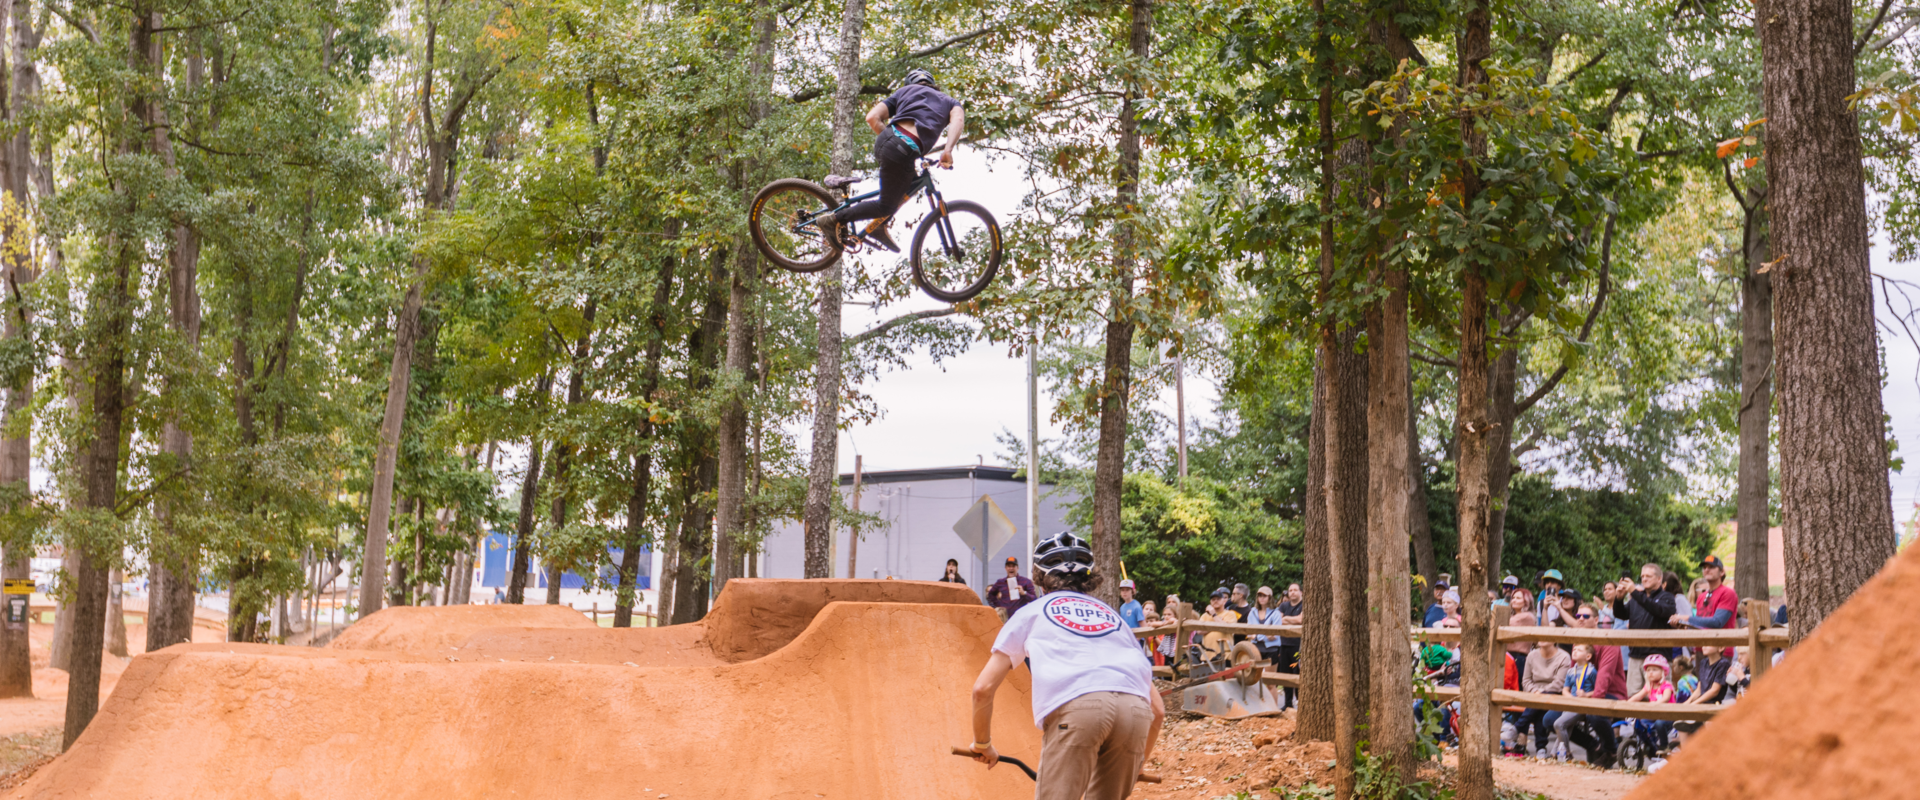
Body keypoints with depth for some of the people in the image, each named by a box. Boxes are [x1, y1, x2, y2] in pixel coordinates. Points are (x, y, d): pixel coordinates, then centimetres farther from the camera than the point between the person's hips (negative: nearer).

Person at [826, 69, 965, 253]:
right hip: (903, 153, -5)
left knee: (910, 183, 31)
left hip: (883, 141, 5)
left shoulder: (904, 90, 28)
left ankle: (878, 227, 28)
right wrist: (948, 151, -13)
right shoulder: (950, 102, 26)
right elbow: (958, 119, -1)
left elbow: (872, 117, 13)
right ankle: (835, 219, 13)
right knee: (886, 207, 15)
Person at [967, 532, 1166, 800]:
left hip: (1074, 707, -3)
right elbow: (1158, 709, 33)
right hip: (1135, 709, 4)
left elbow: (983, 688, 22)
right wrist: (1138, 762, 46)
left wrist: (982, 743, 37)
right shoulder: (1113, 616, 37)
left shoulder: (1031, 612, 29)